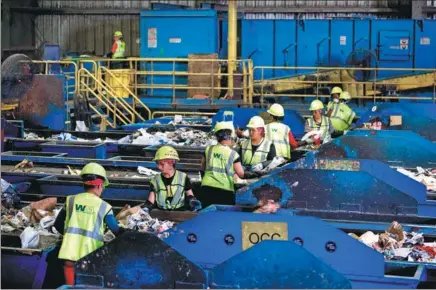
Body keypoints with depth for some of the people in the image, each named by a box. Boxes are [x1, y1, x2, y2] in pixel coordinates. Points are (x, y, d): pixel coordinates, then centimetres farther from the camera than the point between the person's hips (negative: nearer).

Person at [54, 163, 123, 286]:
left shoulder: (71, 200, 7)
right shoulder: (104, 207, -2)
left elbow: (58, 224, 14)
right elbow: (116, 231, 2)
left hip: (70, 253, 2)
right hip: (90, 256, -2)